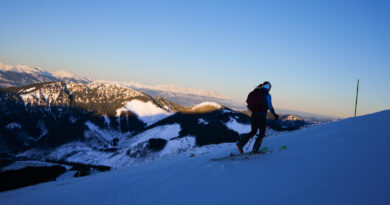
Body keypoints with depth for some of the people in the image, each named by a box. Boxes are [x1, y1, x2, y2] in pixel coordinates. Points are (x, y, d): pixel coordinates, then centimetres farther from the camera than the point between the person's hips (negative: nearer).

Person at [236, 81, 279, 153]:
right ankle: (255, 149, 6)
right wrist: (275, 115, 3)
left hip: (253, 115, 6)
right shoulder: (267, 95, -8)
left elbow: (250, 104, 15)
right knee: (262, 133, 10)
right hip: (261, 116, -6)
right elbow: (270, 107, -10)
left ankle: (240, 143, 0)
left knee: (253, 131, 16)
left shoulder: (255, 93, 11)